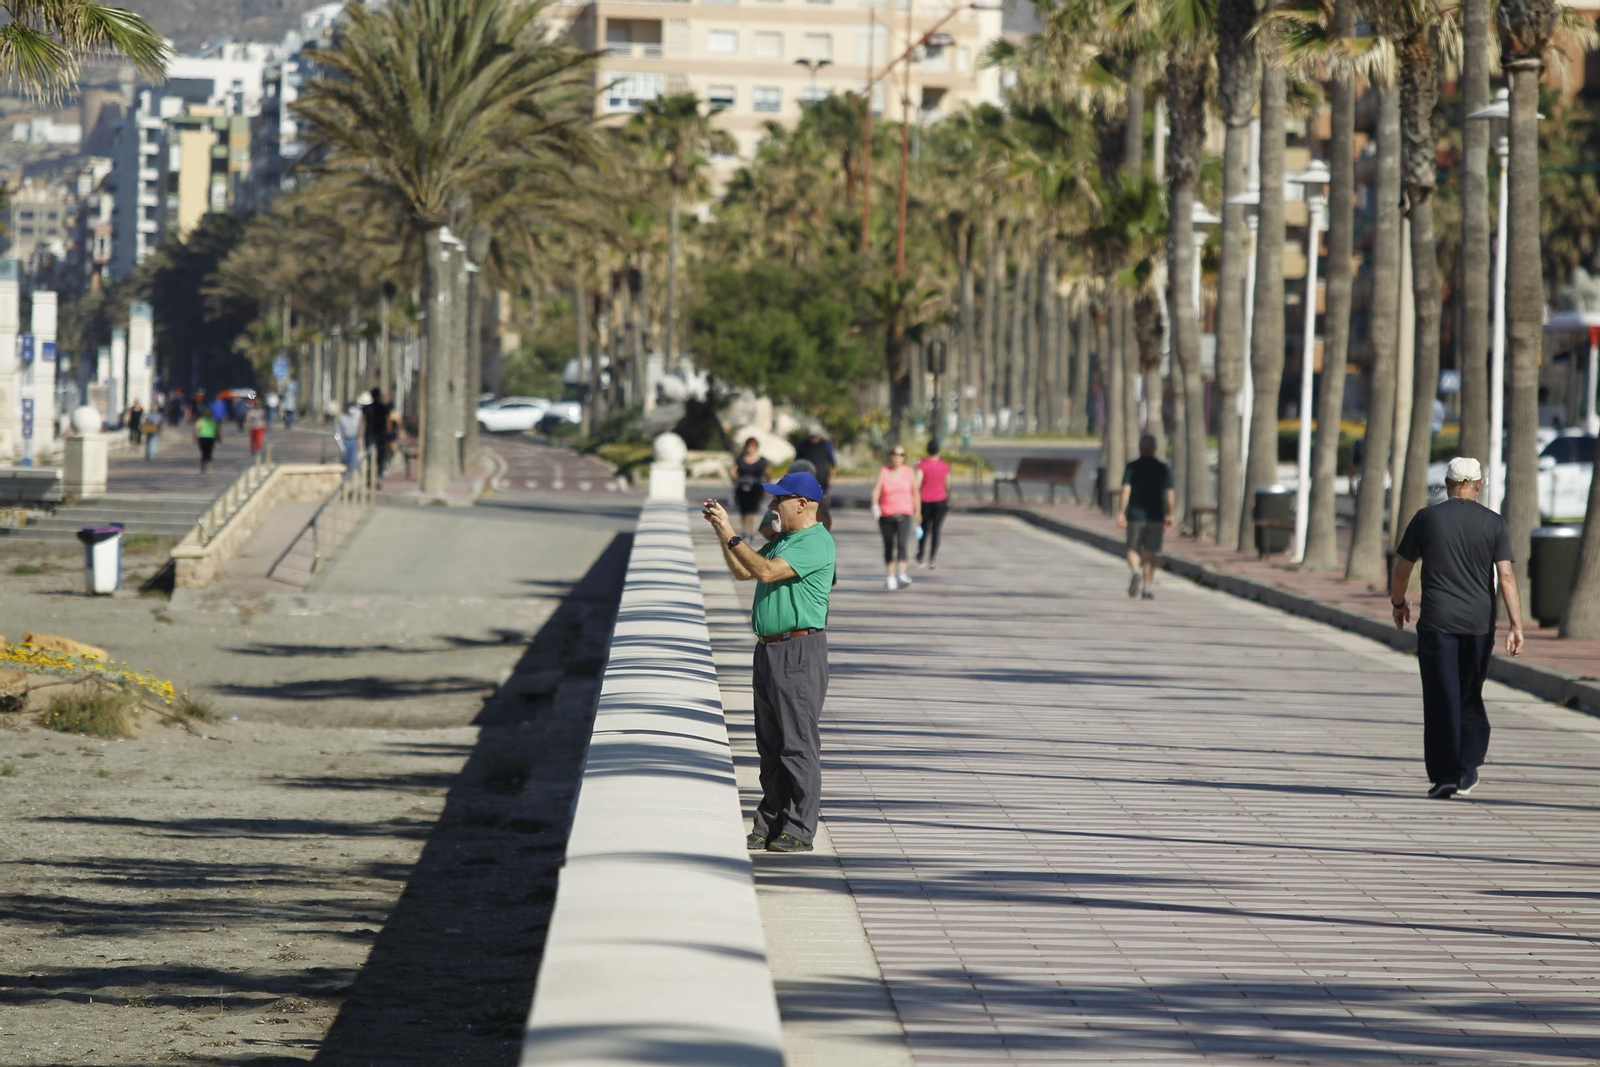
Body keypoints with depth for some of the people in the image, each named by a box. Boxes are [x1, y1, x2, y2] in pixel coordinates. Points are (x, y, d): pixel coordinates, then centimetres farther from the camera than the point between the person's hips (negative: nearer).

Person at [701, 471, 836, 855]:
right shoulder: (782, 540, 18)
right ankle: (768, 826, 17)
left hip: (800, 651, -10)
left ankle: (799, 830, -5)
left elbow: (767, 571, -22)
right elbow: (742, 571, 22)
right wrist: (721, 531, 13)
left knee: (798, 743, -7)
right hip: (769, 650, 10)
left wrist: (731, 535, -15)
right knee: (770, 744, 12)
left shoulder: (816, 542, -13)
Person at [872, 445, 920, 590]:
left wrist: (917, 511, 17)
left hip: (904, 514, -1)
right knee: (888, 547, 10)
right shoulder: (883, 471, 1)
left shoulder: (909, 472, 3)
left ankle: (902, 575, -30)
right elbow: (876, 488, -12)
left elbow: (915, 491, 12)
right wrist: (875, 504, -30)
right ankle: (889, 577, 22)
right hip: (886, 516, 1)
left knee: (902, 543, -20)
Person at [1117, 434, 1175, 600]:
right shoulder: (1164, 469, 2)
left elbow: (1126, 491, -11)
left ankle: (1136, 572, -19)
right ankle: (1146, 588, 4)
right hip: (1156, 516, 1)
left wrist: (1121, 512, -10)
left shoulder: (1132, 468, -2)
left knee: (1133, 549, 10)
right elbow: (1170, 495, 0)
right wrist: (1169, 515, 8)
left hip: (1135, 516, -1)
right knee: (1149, 553, 7)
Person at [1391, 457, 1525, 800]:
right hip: (1479, 622, 2)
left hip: (1437, 623, -2)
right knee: (1470, 697, 16)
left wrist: (1398, 602, 22)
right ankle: (1467, 769, 15)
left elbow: (1402, 568, 4)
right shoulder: (1494, 524, 1)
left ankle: (1444, 776, -4)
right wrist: (1515, 624, -8)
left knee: (1442, 699, -1)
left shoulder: (1426, 519, -1)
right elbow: (1506, 576, -7)